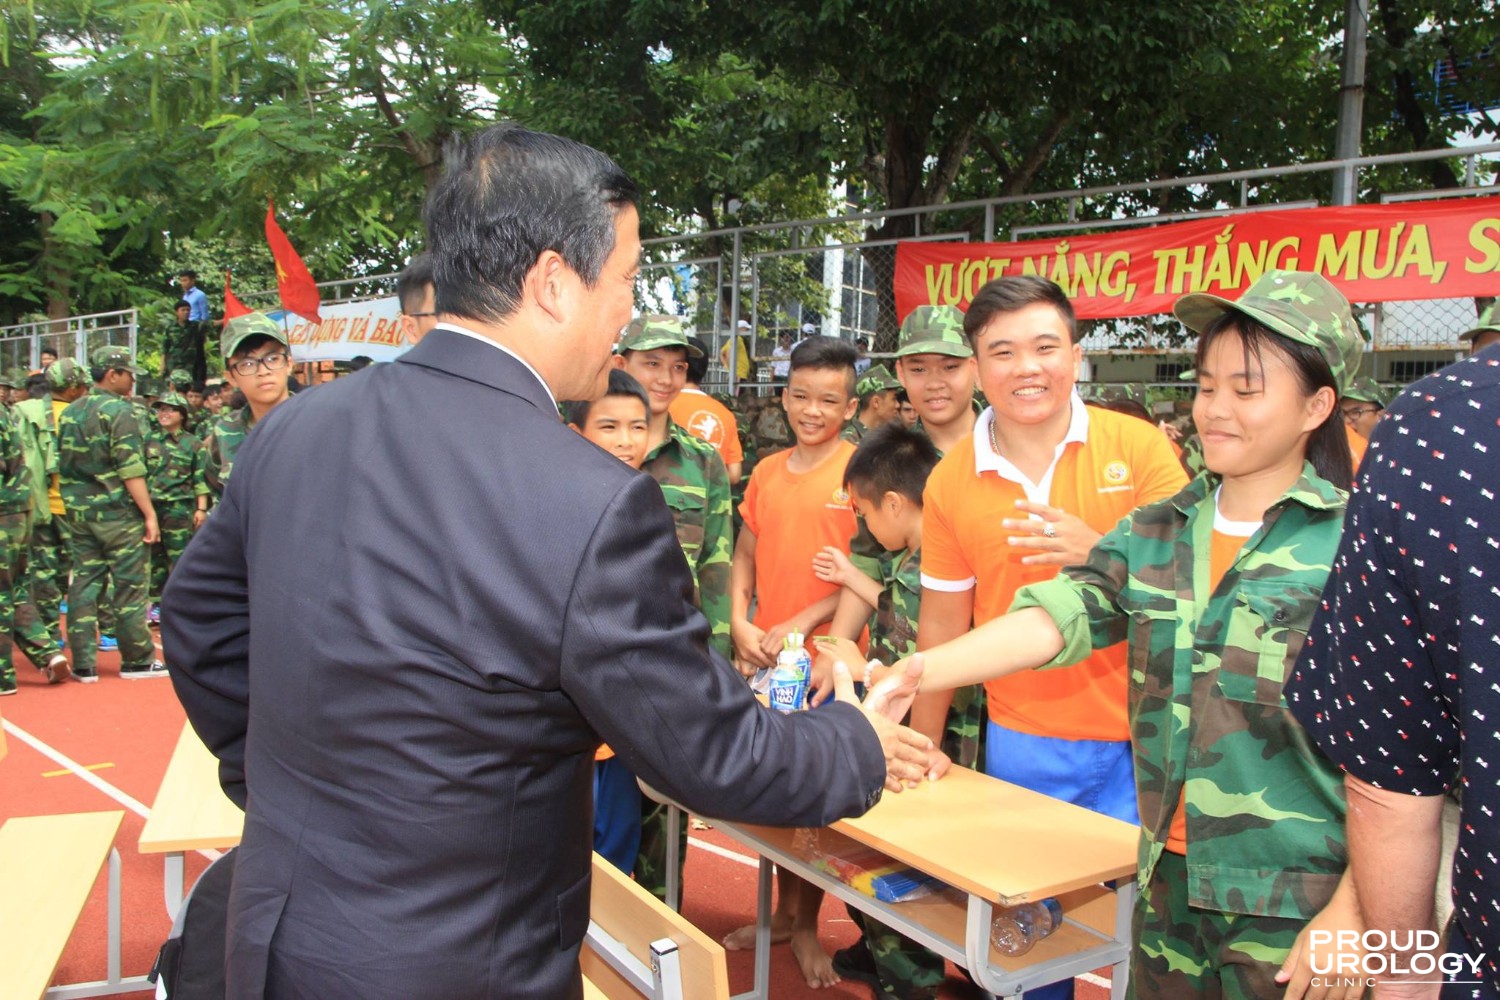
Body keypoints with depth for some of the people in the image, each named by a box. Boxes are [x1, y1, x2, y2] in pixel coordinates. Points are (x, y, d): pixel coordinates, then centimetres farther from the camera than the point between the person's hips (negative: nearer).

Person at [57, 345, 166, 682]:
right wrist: (150, 514, -16)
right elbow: (131, 470, -17)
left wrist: (73, 506, 20)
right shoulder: (119, 410, -11)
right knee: (130, 585, 2)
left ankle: (83, 663, 11)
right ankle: (137, 660, 8)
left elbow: (61, 466, 14)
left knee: (83, 584, 8)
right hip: (118, 514, -7)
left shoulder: (68, 412, 12)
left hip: (79, 512, 7)